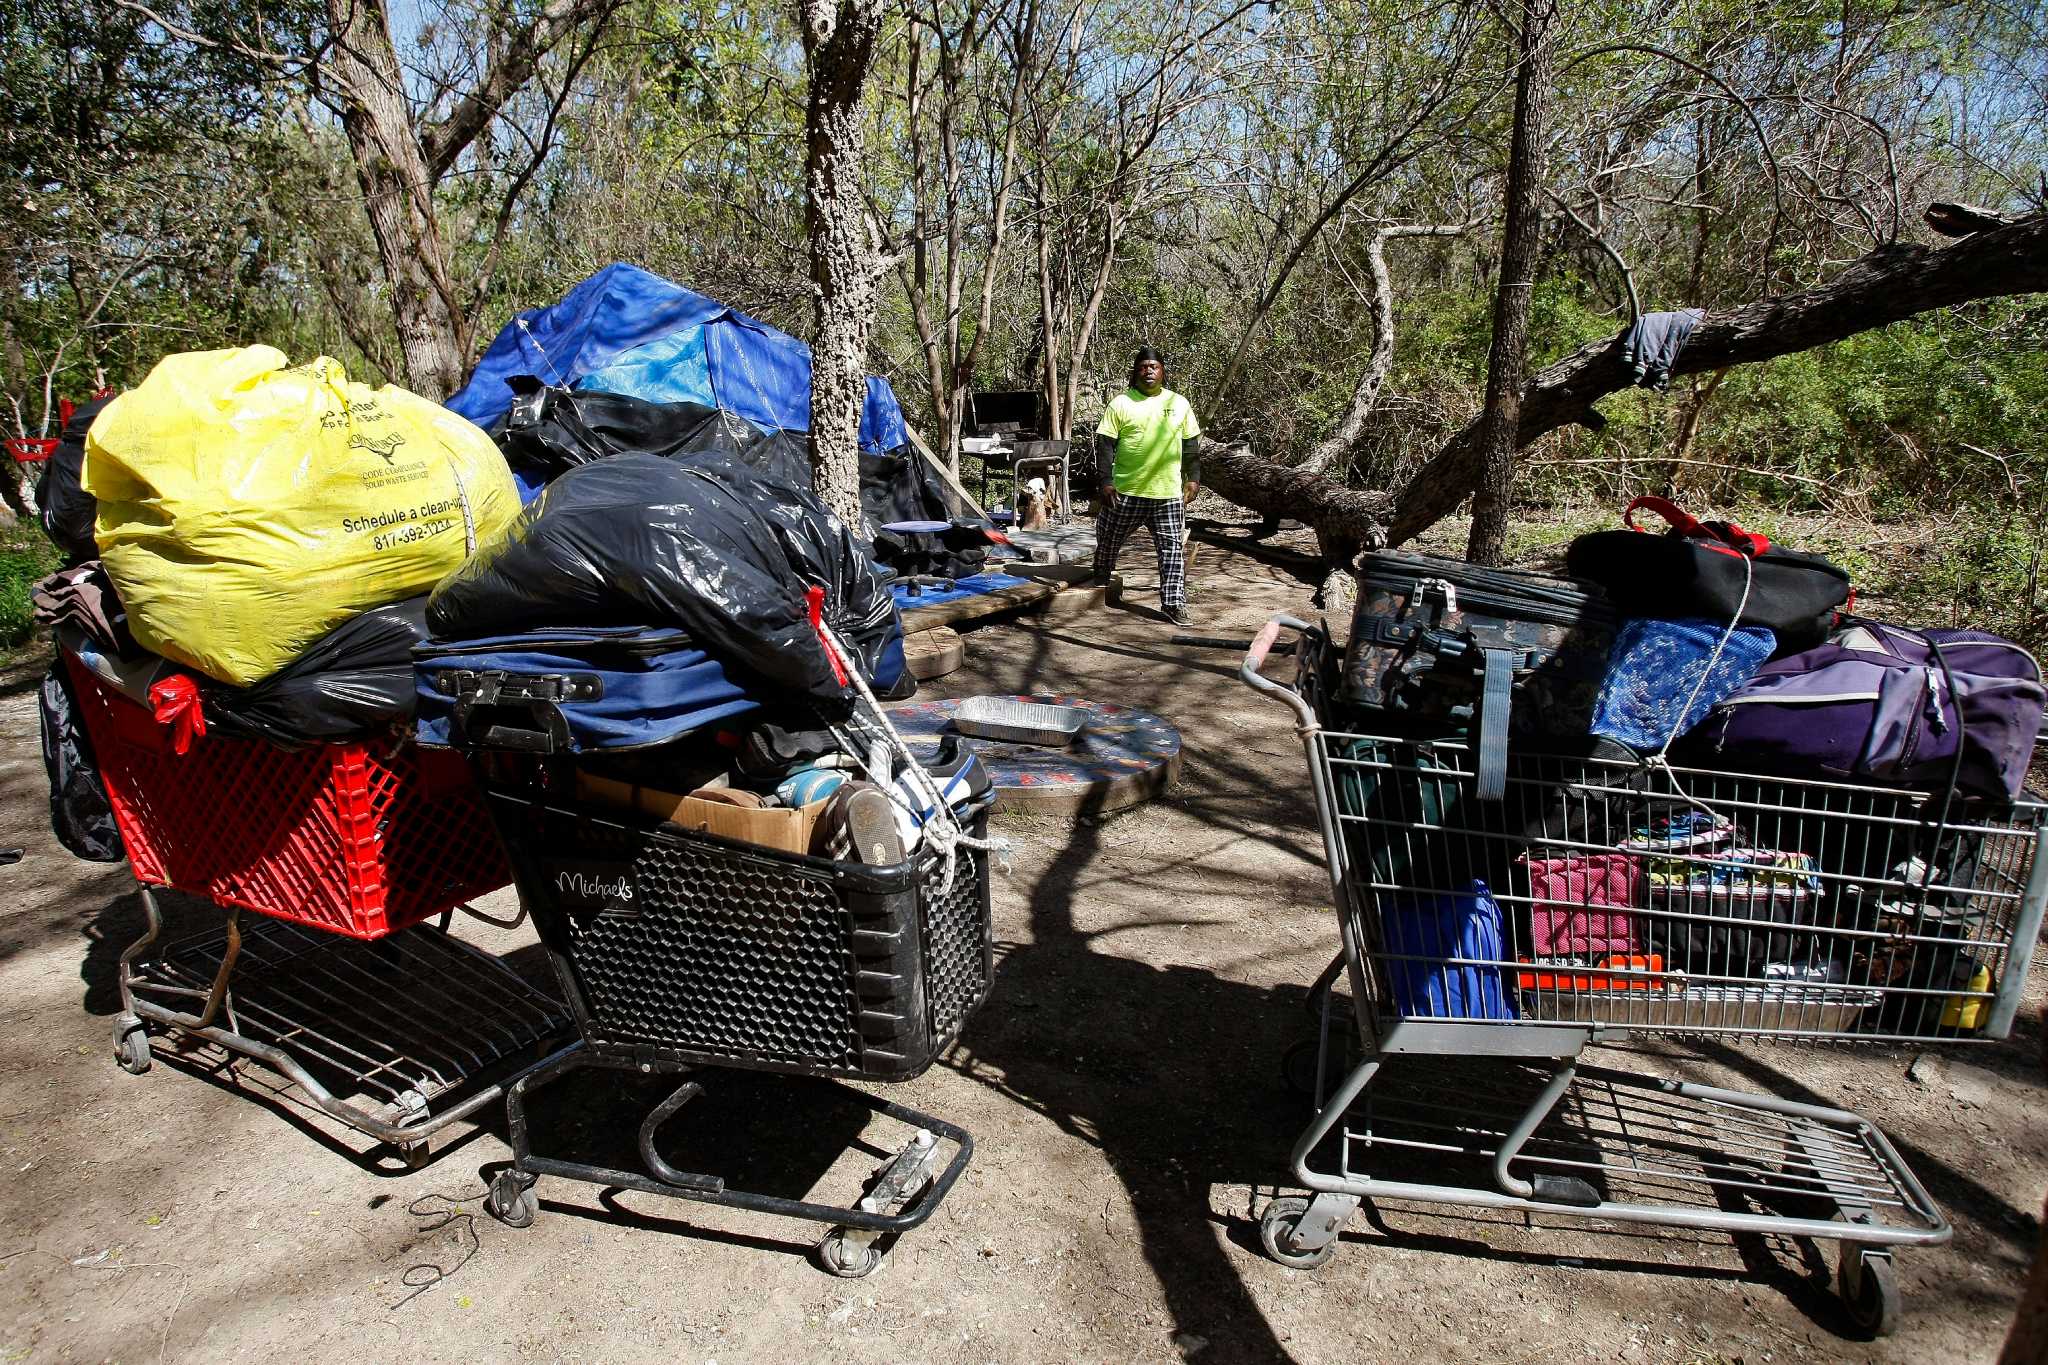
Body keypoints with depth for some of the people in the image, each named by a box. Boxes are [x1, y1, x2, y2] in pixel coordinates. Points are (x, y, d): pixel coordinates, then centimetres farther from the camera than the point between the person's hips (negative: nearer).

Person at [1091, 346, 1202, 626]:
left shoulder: (1179, 404, 8)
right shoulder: (1120, 403, 0)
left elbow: (1192, 444, 13)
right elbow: (1105, 443, -2)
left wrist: (1193, 478, 7)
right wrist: (1106, 480, -9)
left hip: (1168, 492, 1)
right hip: (1125, 491, -1)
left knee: (1173, 548, -1)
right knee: (1109, 541, 12)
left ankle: (1174, 603, 5)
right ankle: (1099, 586, 36)